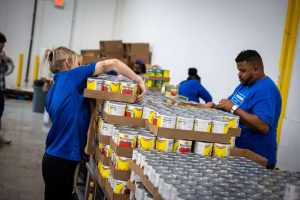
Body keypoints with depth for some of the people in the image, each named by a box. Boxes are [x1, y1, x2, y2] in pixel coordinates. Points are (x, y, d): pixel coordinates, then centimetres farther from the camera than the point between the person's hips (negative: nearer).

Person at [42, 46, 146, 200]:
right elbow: (111, 63, -16)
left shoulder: (52, 92, 13)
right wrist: (139, 81, -10)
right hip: (61, 160, -8)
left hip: (55, 157, 8)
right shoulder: (72, 76, -10)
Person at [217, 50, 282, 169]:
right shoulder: (245, 84, 10)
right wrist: (218, 106, -2)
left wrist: (233, 108, -26)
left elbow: (263, 126, -31)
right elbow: (231, 104, 20)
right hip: (236, 150, 9)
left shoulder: (266, 90, -20)